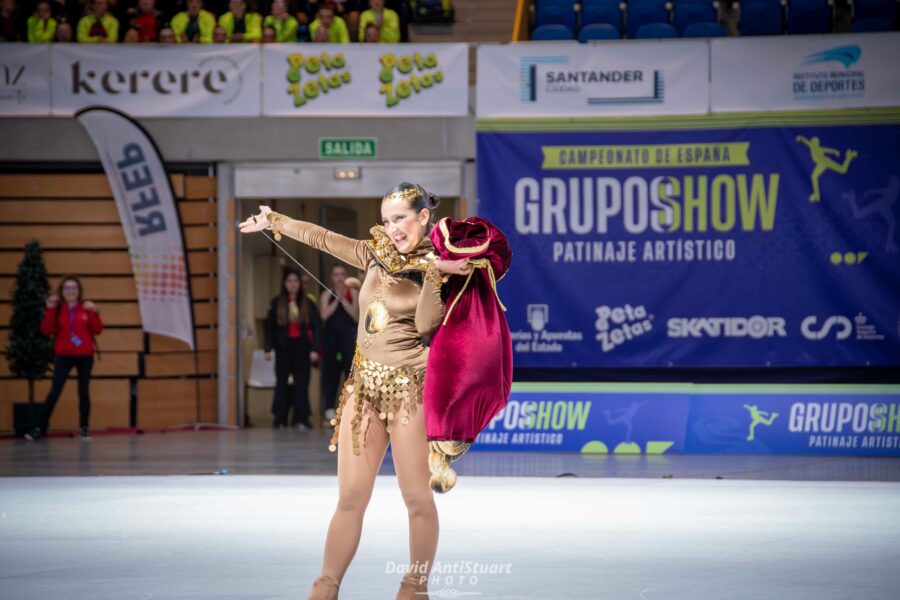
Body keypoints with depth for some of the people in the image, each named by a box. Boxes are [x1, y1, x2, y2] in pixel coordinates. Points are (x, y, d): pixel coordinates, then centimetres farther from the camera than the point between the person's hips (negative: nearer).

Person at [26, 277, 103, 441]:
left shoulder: (87, 308, 2)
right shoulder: (57, 309, 1)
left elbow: (97, 330, -5)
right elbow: (47, 330, -9)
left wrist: (94, 313, -19)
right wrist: (49, 310, -17)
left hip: (84, 356, 1)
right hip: (63, 356, -1)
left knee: (84, 392, 5)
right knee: (55, 391, -8)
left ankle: (84, 427, 16)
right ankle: (41, 427, -6)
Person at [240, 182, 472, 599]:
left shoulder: (441, 266, -3)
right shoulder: (378, 255, 12)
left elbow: (426, 325, -16)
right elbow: (323, 238, 22)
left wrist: (433, 273, -22)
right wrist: (274, 221, 29)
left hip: (409, 386, -5)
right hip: (364, 384, 5)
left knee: (417, 496, -3)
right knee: (350, 497, 2)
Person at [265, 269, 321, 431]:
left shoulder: (307, 303, 3)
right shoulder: (277, 303, 3)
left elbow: (316, 326, 1)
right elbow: (269, 327, 3)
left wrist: (314, 349, -6)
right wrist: (268, 348, -4)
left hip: (302, 346, 0)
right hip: (283, 346, 0)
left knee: (302, 382, -2)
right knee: (282, 382, 1)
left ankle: (301, 418, 1)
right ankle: (280, 419, 4)